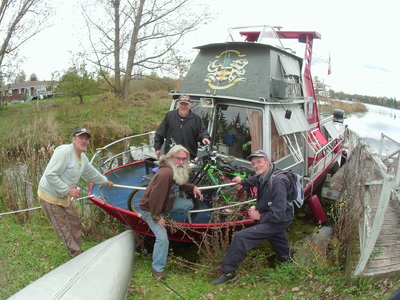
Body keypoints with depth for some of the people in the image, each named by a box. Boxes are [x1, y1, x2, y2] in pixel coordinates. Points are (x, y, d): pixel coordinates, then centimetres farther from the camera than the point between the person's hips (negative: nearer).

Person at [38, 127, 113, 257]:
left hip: (64, 197, 9)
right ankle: (77, 255, 21)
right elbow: (50, 175, -30)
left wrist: (105, 181, 34)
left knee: (76, 224, 19)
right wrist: (68, 190, -28)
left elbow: (91, 173, 22)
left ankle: (78, 252, 37)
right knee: (64, 230, 4)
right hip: (50, 197, -9)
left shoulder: (83, 158, 4)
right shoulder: (64, 151, -26)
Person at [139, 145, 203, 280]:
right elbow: (155, 196, -33)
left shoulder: (178, 170, -3)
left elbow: (179, 185, 16)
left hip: (166, 204, 9)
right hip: (150, 210, -9)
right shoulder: (165, 173, -35)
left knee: (188, 204, 2)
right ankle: (157, 268, 1)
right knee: (162, 237, -17)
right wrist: (157, 217, -24)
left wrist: (192, 188, -3)